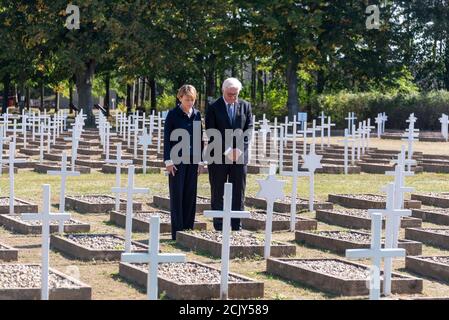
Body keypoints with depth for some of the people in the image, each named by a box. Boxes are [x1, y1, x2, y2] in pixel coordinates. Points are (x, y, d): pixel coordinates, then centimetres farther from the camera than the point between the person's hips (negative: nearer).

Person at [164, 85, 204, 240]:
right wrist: (168, 161, -9)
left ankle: (188, 231, 10)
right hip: (177, 160, -4)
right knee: (177, 196, -2)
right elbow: (167, 138, -4)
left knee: (190, 196, 4)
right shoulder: (173, 114, -3)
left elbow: (199, 138, 15)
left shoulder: (197, 114, 10)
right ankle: (177, 232, -1)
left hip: (192, 160, 4)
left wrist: (200, 160, 11)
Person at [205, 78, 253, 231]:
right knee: (218, 194, 2)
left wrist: (239, 148, -10)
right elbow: (211, 133, -7)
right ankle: (219, 228, 7)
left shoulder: (245, 106, 8)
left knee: (238, 194, 4)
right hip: (218, 157, -2)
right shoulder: (213, 108, -1)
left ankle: (237, 227, 9)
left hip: (239, 156, 3)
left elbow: (249, 128, 3)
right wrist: (226, 150, -15)